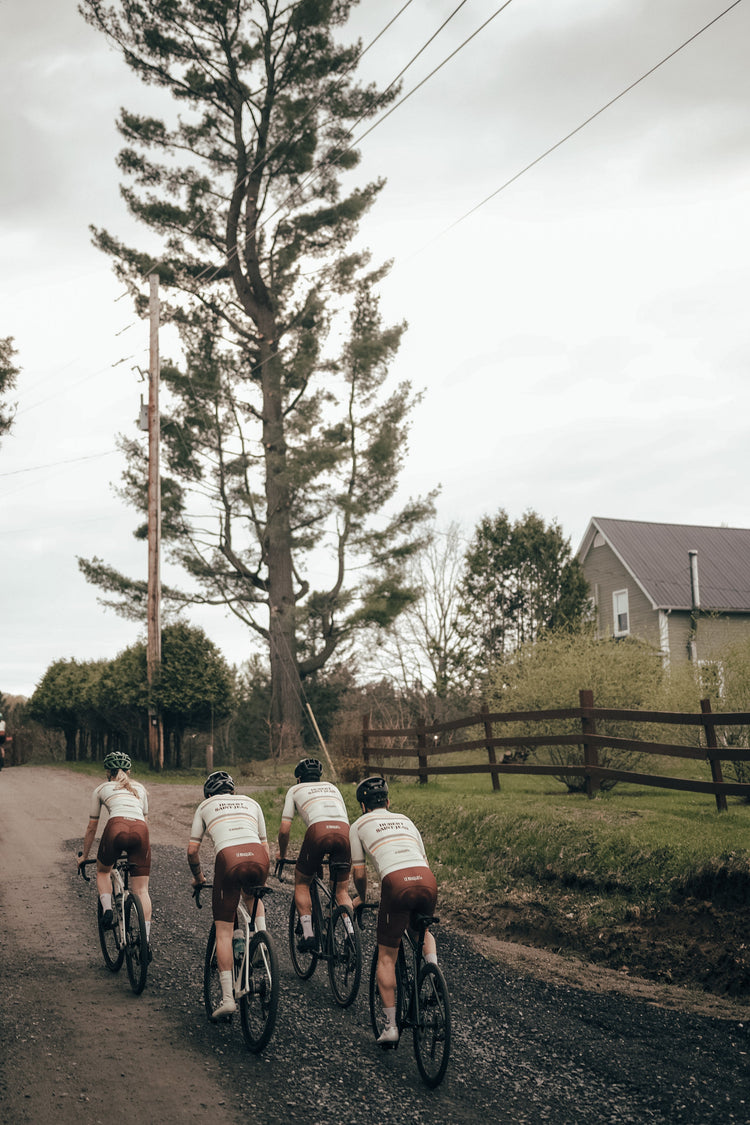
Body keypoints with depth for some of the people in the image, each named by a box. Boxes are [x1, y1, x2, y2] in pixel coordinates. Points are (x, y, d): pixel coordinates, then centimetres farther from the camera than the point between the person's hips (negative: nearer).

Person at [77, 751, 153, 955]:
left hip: (116, 827, -2)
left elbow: (92, 827, 33)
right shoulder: (140, 788, 33)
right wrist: (144, 846, 53)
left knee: (102, 872, 27)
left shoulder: (101, 789, 27)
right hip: (140, 830, 2)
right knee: (141, 889, 5)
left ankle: (107, 909, 4)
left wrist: (84, 856, 44)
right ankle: (146, 940, -7)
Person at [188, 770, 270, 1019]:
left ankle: (227, 997, 3)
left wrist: (197, 877, 38)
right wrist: (262, 883, 41)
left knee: (223, 931, 8)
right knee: (252, 895, 37)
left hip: (228, 858, -2)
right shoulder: (251, 802, 31)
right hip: (258, 856, 2)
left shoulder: (205, 806, 27)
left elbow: (192, 850, 20)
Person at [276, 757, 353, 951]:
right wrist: (333, 851, 53)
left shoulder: (295, 790, 26)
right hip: (344, 831, 3)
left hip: (318, 830, -3)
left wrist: (282, 856, 34)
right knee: (342, 890, 15)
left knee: (301, 883, 18)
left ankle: (307, 933, 6)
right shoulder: (331, 787, 36)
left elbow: (284, 830, 18)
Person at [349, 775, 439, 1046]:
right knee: (422, 931, 34)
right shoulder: (404, 820, 32)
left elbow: (359, 873, 19)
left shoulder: (359, 825, 21)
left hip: (396, 881, -4)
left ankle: (390, 1026, 9)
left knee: (386, 956, 11)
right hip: (427, 879, 4)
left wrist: (361, 897, 38)